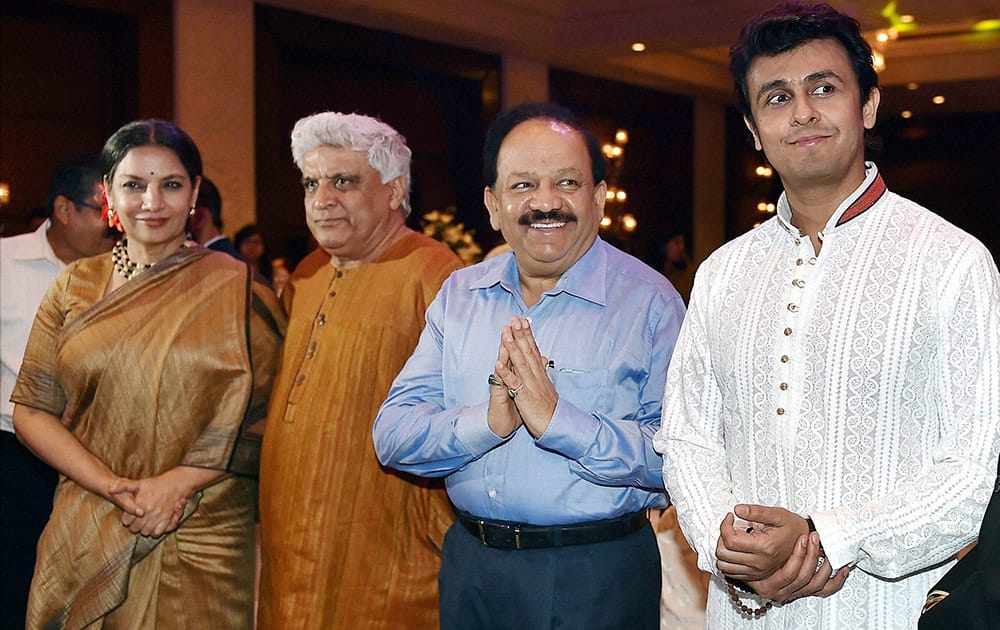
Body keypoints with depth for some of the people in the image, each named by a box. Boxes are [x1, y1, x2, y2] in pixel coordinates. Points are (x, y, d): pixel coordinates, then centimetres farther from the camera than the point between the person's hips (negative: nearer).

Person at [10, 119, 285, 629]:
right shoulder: (75, 287, 6)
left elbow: (269, 419, -5)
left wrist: (179, 482, -16)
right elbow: (30, 409, 2)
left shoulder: (238, 291, -1)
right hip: (86, 540, 2)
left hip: (203, 543, -2)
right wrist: (114, 487, -12)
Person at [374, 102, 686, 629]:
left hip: (599, 574, -4)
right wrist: (486, 422, -20)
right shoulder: (459, 294, 4)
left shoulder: (650, 300, -9)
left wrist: (558, 419, -27)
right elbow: (392, 436, -3)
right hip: (470, 564, 4)